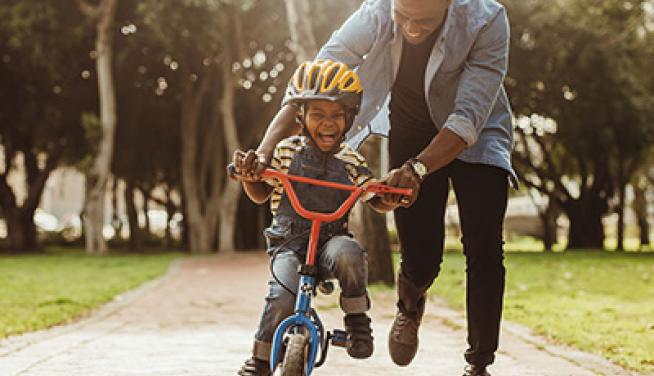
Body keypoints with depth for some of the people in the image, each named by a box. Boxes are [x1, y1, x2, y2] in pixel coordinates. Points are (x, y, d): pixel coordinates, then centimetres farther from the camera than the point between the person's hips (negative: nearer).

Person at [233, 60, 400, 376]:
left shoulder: (351, 161, 3)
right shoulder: (286, 151, 1)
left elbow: (379, 202, 6)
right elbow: (259, 195, 9)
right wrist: (249, 175, -13)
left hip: (331, 240, 1)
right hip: (288, 240, -1)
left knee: (348, 254, -36)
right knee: (283, 296, -27)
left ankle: (357, 318, -11)